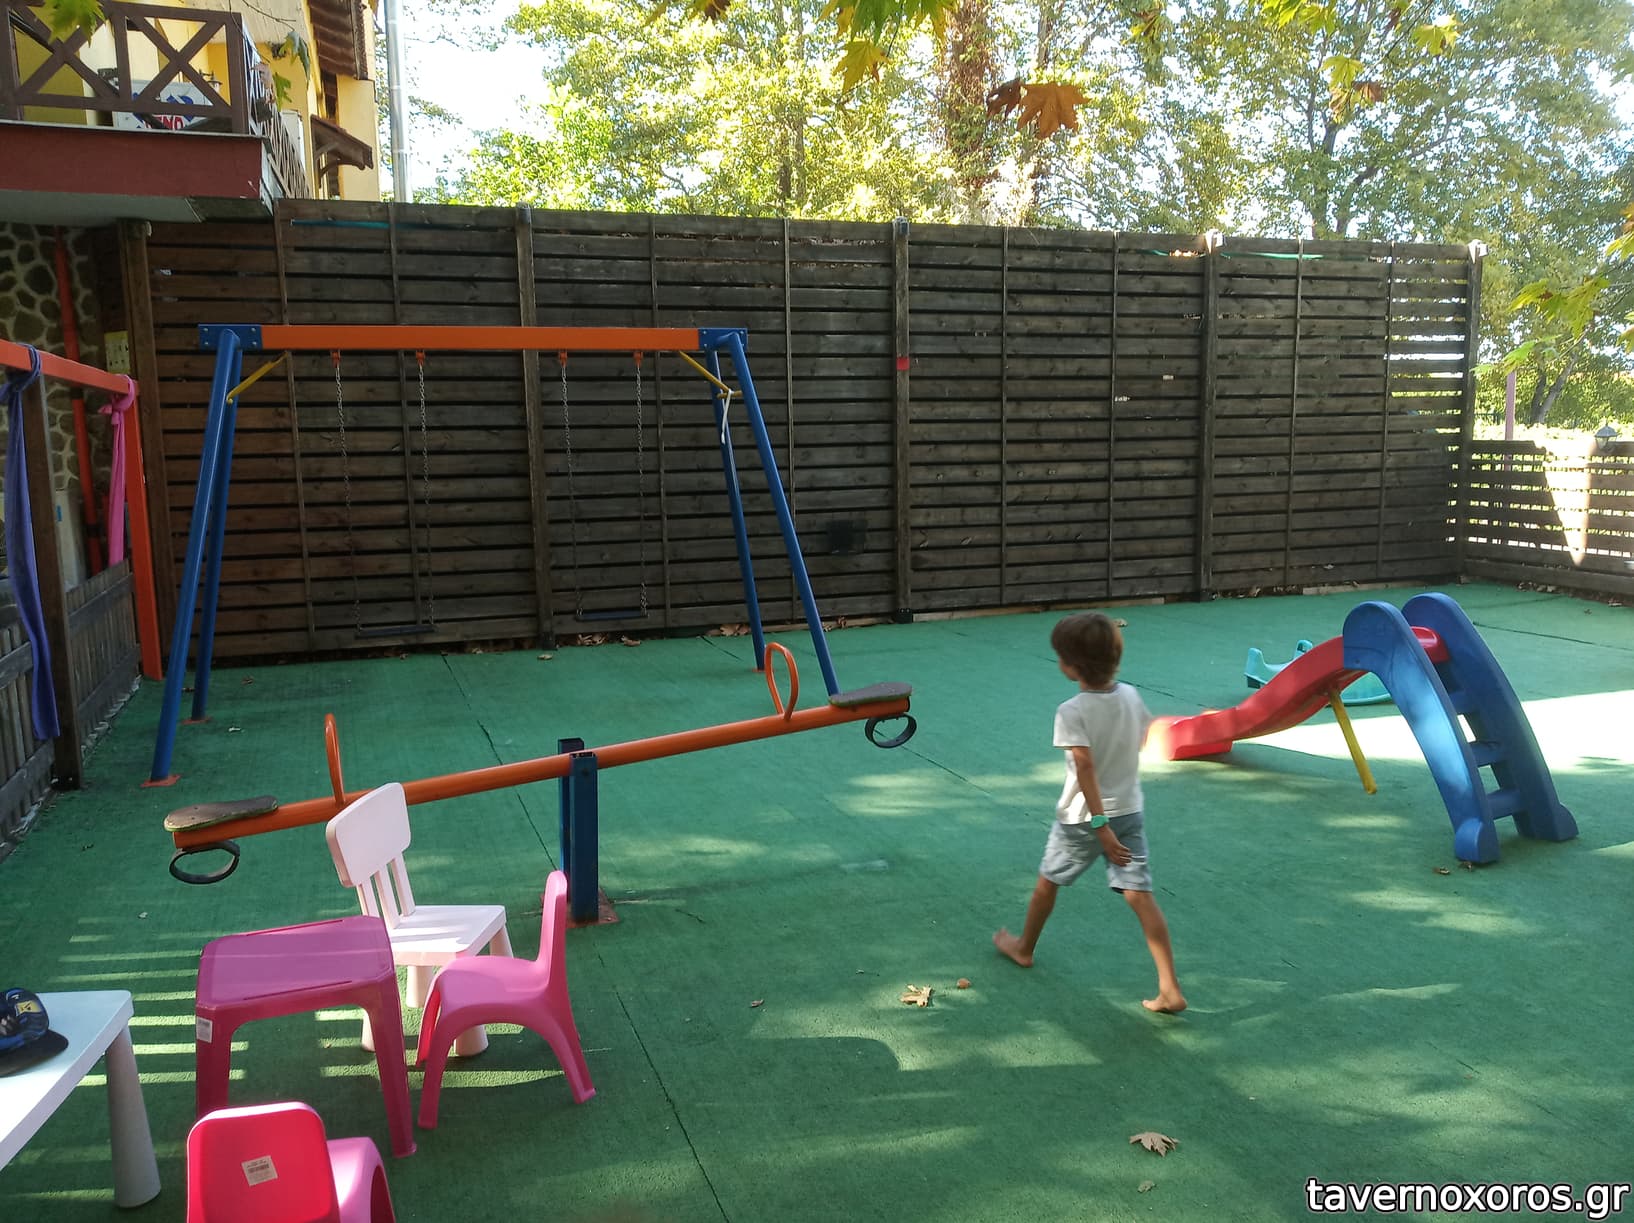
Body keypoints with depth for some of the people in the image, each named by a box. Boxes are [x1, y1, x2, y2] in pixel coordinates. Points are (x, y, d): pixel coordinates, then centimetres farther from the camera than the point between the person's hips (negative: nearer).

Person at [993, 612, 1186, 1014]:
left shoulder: (1072, 712, -22)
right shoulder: (1131, 696, -4)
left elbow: (1086, 769, -28)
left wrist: (1100, 826, -27)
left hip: (1082, 818, -4)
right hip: (1129, 811, 4)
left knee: (1048, 882, 19)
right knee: (1140, 895, 2)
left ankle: (1023, 948, 41)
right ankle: (1170, 989, -3)